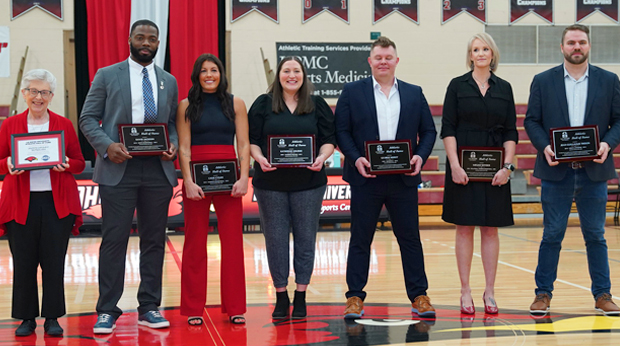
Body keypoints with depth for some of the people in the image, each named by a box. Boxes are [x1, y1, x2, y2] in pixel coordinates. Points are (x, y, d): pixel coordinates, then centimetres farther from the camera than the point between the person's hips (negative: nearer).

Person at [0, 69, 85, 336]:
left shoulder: (64, 125, 9)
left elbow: (79, 163, 9)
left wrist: (66, 164, -13)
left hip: (57, 203, 0)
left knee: (54, 261, 0)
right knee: (24, 262, 2)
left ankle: (52, 319, 11)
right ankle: (27, 318, 15)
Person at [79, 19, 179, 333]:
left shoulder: (168, 81, 15)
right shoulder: (107, 75, 6)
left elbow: (173, 123, 17)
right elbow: (88, 119, 3)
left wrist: (173, 145, -5)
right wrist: (107, 146, -14)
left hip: (158, 169, 3)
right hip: (118, 168, -3)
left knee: (154, 241, 6)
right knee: (114, 240, -3)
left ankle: (149, 308, 14)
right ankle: (107, 311, 4)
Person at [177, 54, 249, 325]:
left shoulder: (235, 104, 8)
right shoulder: (187, 106, 5)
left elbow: (244, 145, 4)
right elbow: (183, 147, 0)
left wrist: (244, 178, -8)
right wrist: (188, 181, -11)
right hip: (196, 179, -1)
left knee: (232, 242, 1)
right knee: (195, 243, 4)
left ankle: (235, 308, 10)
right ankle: (193, 308, 12)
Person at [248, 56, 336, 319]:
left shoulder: (317, 105, 8)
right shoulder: (263, 104, 6)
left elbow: (329, 139, 6)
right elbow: (251, 139, 4)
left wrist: (322, 157, -13)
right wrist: (259, 158, -15)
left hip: (308, 182, 0)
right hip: (271, 182, 0)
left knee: (306, 237, 2)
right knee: (275, 238, 2)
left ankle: (301, 296, 11)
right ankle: (281, 296, 12)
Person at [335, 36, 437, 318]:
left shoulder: (414, 93, 11)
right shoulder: (352, 92, 4)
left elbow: (428, 131, 10)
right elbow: (341, 131, 0)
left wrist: (421, 156, -8)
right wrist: (355, 158, -14)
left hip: (403, 179, 2)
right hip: (366, 178, -2)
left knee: (410, 238, 6)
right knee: (360, 239, 4)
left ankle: (419, 296, 15)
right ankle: (355, 297, 11)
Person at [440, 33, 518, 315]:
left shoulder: (504, 88, 9)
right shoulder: (457, 86, 2)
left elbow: (511, 132, 7)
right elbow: (447, 129, -3)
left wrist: (507, 166, -5)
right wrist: (454, 165, -12)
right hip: (463, 166, -2)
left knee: (490, 228, 4)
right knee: (464, 227, 0)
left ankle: (490, 292, 10)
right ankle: (465, 292, 6)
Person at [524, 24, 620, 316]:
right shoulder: (543, 81, 5)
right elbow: (531, 121, 4)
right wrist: (544, 146, -13)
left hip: (593, 171, 1)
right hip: (557, 171, -1)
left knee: (596, 236, 7)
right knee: (552, 235, 4)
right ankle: (543, 294, 12)